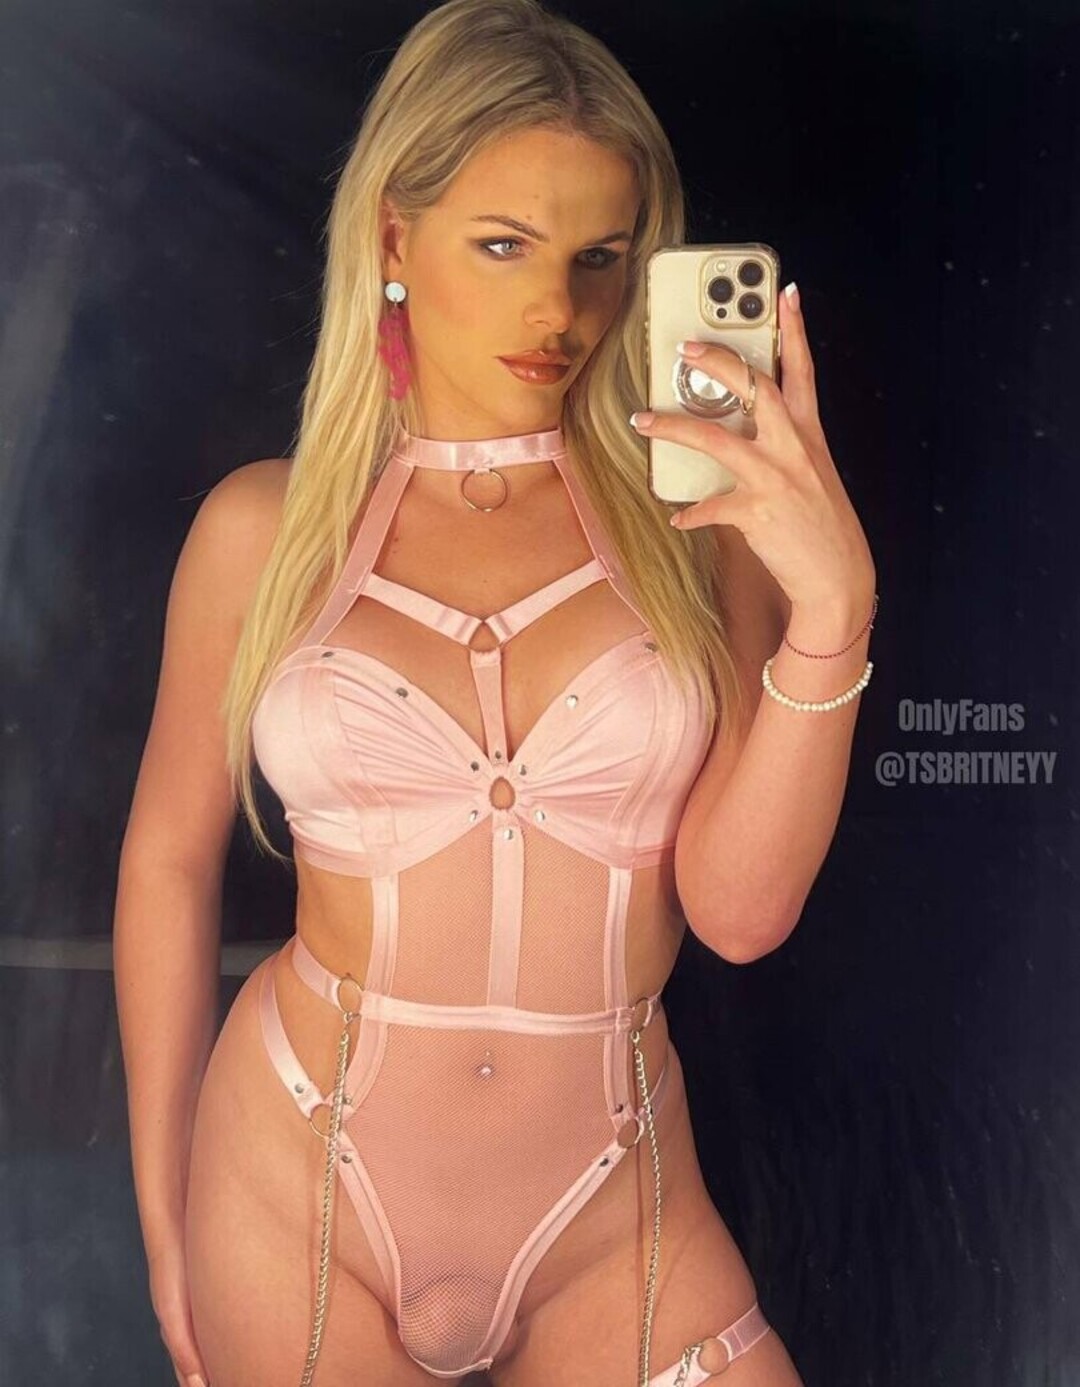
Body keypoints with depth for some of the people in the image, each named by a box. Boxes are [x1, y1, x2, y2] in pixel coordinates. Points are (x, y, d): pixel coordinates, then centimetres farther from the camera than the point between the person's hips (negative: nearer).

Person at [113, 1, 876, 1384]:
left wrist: (831, 606, -23)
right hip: (296, 1187, 0)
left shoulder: (699, 508, -4)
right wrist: (163, 1216, 10)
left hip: (611, 1216, 0)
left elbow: (741, 907, -11)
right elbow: (170, 855, 5)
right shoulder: (268, 526, -4)